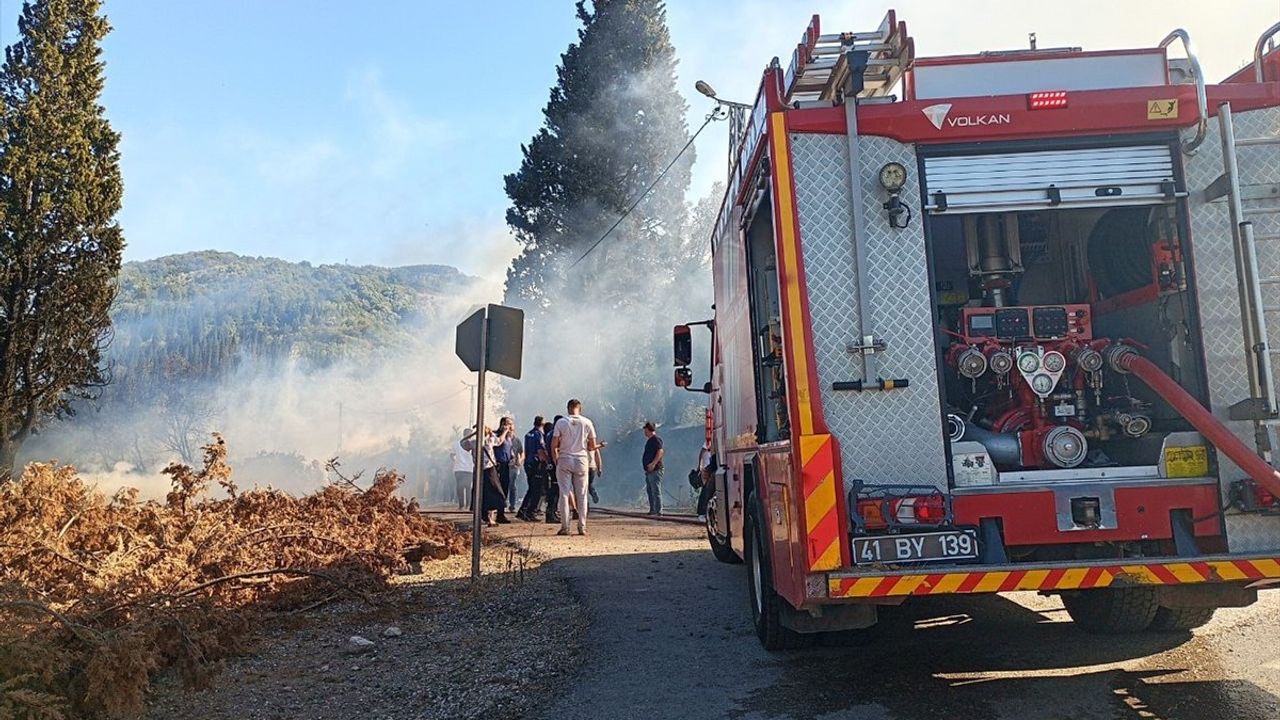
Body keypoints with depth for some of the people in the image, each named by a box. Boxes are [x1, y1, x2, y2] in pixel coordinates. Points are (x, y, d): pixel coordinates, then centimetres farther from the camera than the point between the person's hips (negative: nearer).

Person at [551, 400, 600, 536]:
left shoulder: (561, 422, -4)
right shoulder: (587, 422, 0)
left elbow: (553, 446, -4)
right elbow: (592, 446, 2)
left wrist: (556, 461, 9)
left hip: (564, 460, -1)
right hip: (581, 460, 1)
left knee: (564, 493, 3)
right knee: (581, 494, 7)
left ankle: (564, 527, 0)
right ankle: (582, 527, 5)